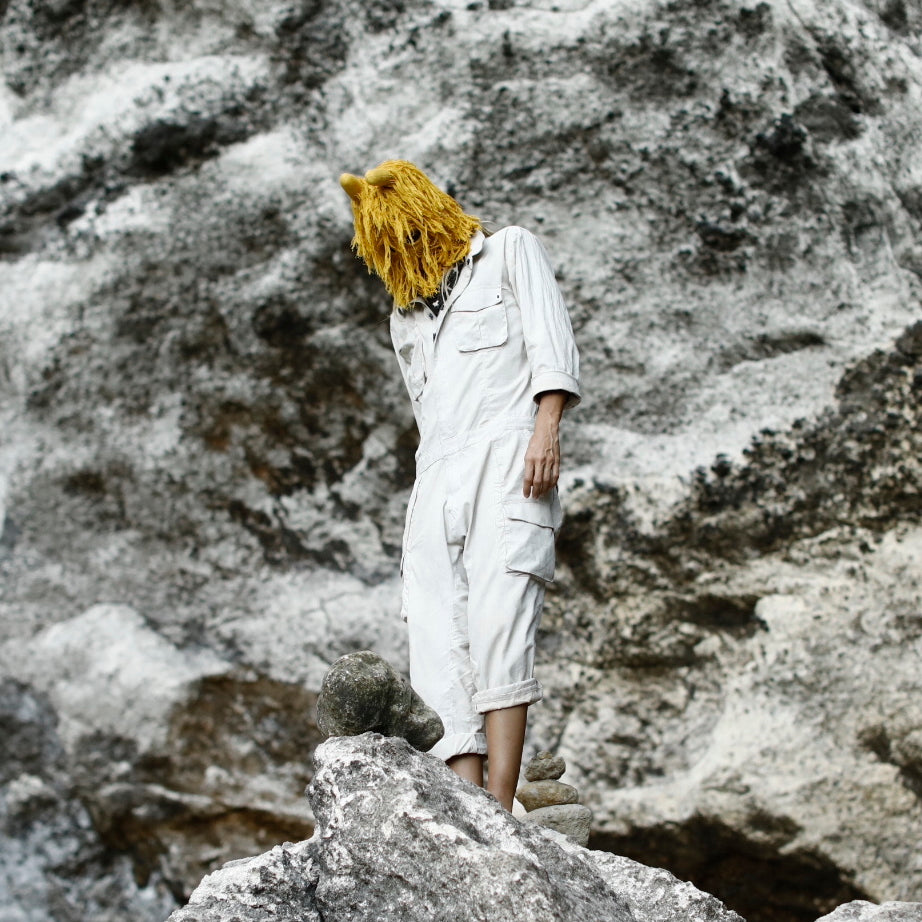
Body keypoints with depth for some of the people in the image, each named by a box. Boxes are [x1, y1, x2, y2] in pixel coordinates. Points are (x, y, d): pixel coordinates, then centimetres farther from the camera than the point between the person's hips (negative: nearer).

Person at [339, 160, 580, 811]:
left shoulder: (509, 251, 15)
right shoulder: (406, 312, 30)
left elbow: (553, 343, 2)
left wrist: (546, 429, -13)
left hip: (506, 459, -5)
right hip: (437, 478, 6)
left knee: (497, 625, -20)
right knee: (438, 643, -10)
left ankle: (500, 809, -25)